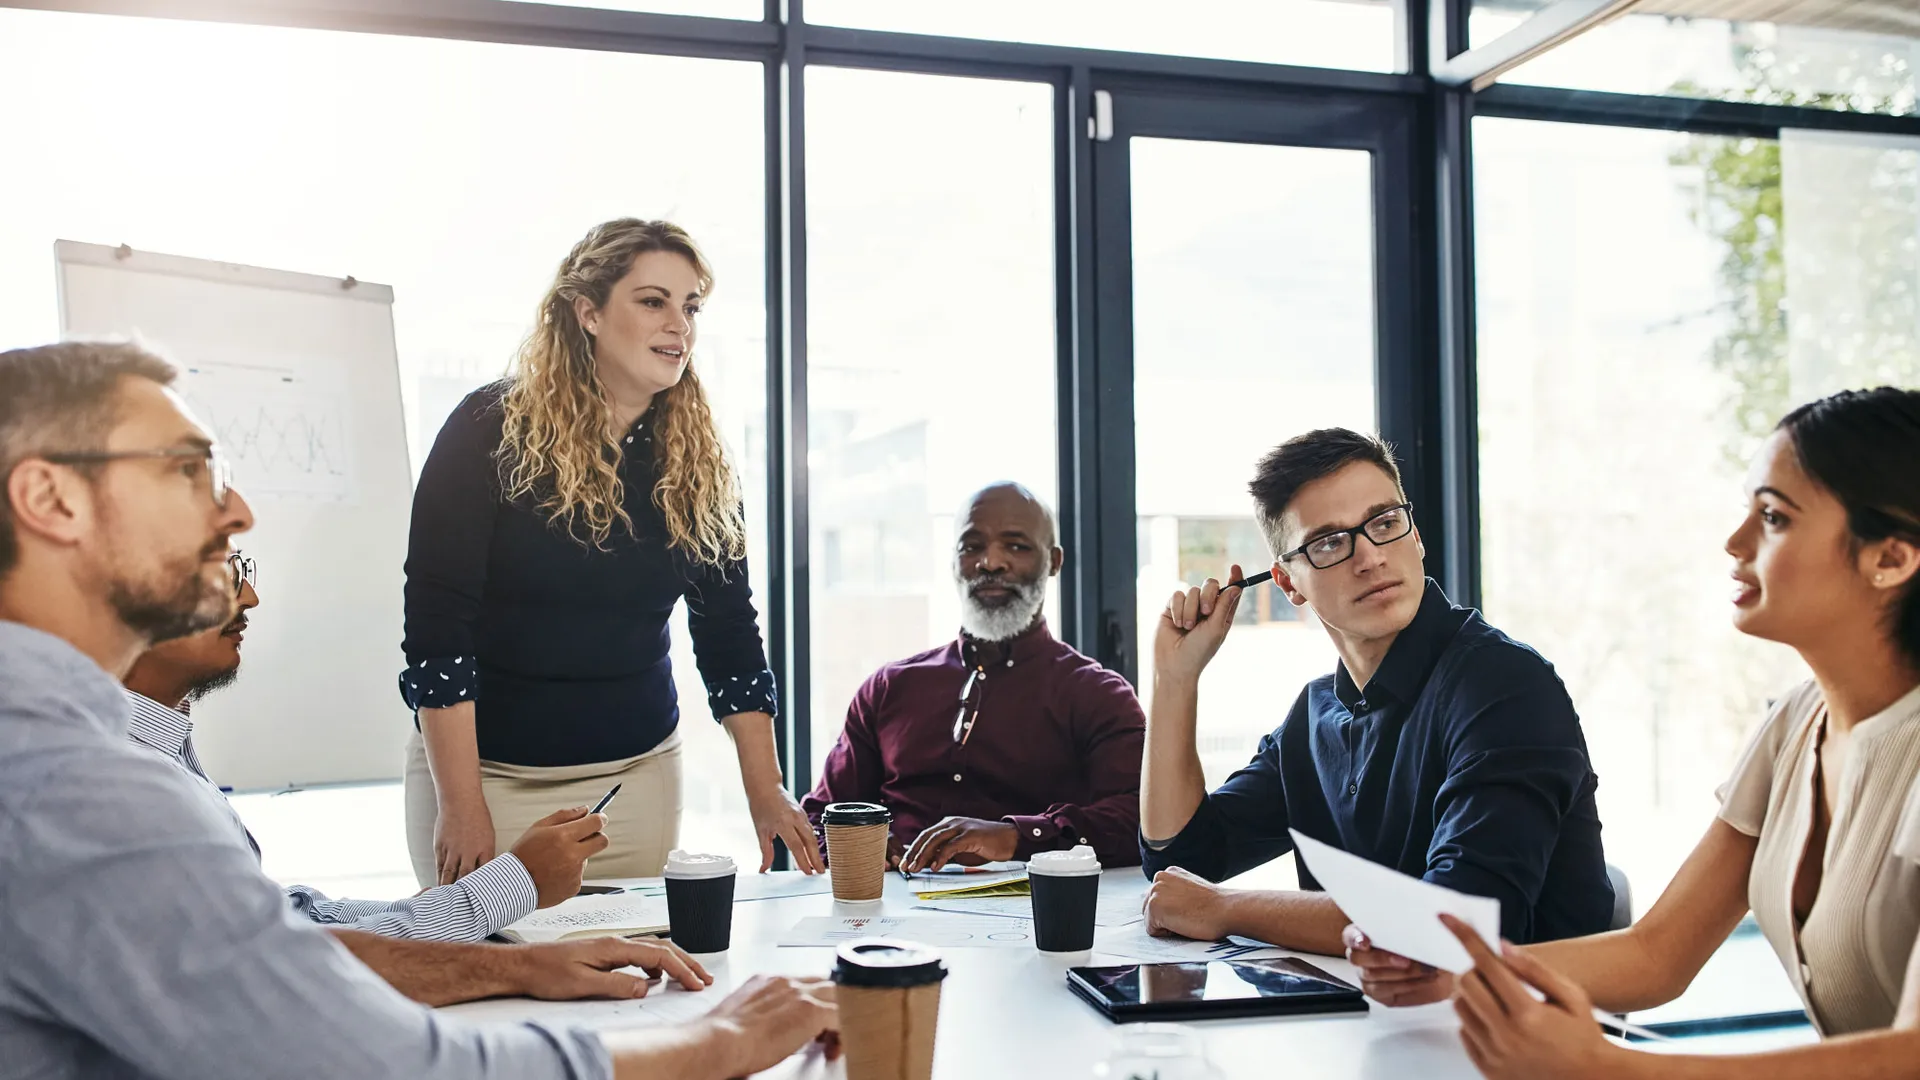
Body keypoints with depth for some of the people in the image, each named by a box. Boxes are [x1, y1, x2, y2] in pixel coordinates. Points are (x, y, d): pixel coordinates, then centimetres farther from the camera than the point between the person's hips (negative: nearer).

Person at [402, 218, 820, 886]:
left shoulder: (698, 463, 2)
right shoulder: (490, 430, -10)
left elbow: (730, 635, 3)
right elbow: (436, 628, -13)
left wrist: (765, 793, -3)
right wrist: (461, 807, -17)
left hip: (638, 774, 4)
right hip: (489, 772, -3)